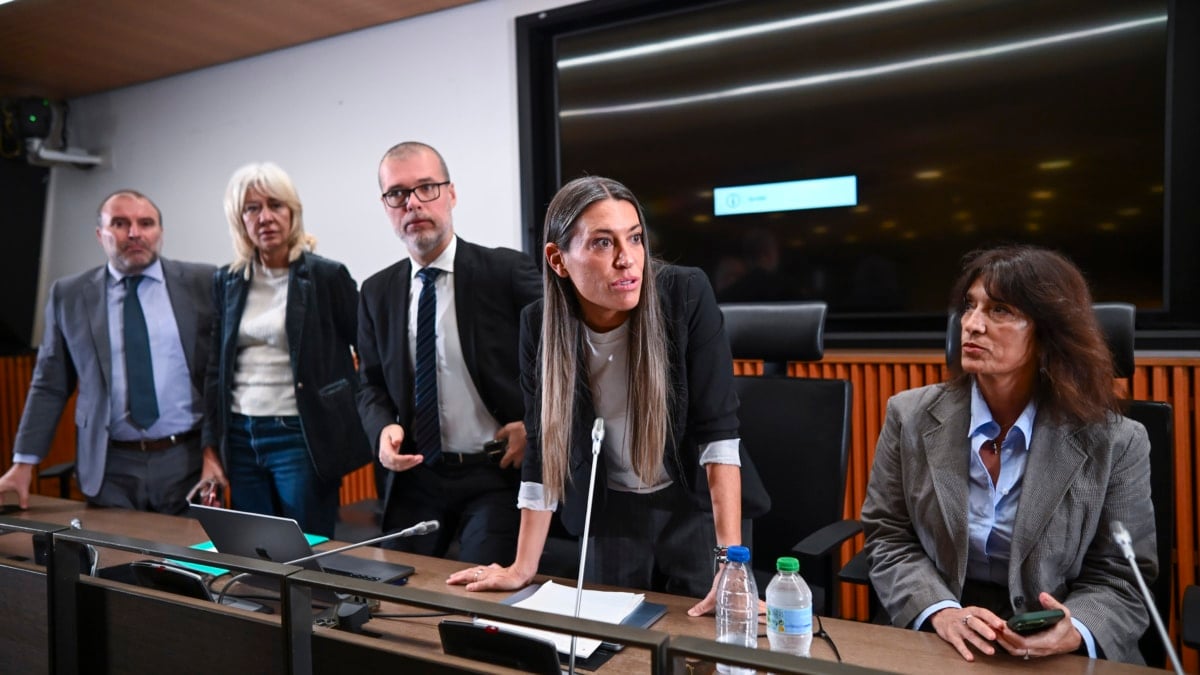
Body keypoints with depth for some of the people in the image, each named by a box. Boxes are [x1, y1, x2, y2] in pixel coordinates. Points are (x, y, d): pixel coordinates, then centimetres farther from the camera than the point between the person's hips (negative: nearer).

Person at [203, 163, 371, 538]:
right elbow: (216, 369, 12)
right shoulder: (227, 282, 9)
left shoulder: (327, 276, -5)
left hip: (300, 437, -4)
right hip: (241, 439, 5)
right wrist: (212, 450, 9)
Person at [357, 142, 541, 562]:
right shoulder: (376, 293, 6)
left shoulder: (507, 271, -8)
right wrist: (383, 429, -7)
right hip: (415, 476, 4)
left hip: (497, 472, -4)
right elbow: (373, 385, 13)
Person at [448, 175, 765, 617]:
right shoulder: (540, 326, -15)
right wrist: (523, 568, -8)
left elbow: (717, 429, -24)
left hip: (697, 507, -2)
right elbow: (543, 451, -9)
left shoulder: (687, 296, -22)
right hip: (612, 513, 2)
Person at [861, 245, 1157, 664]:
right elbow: (889, 540, 1)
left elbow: (1119, 579, 0)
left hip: (1058, 658, 1)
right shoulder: (911, 417, -2)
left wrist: (1073, 632, -19)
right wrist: (940, 612, -15)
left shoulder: (1114, 443, -3)